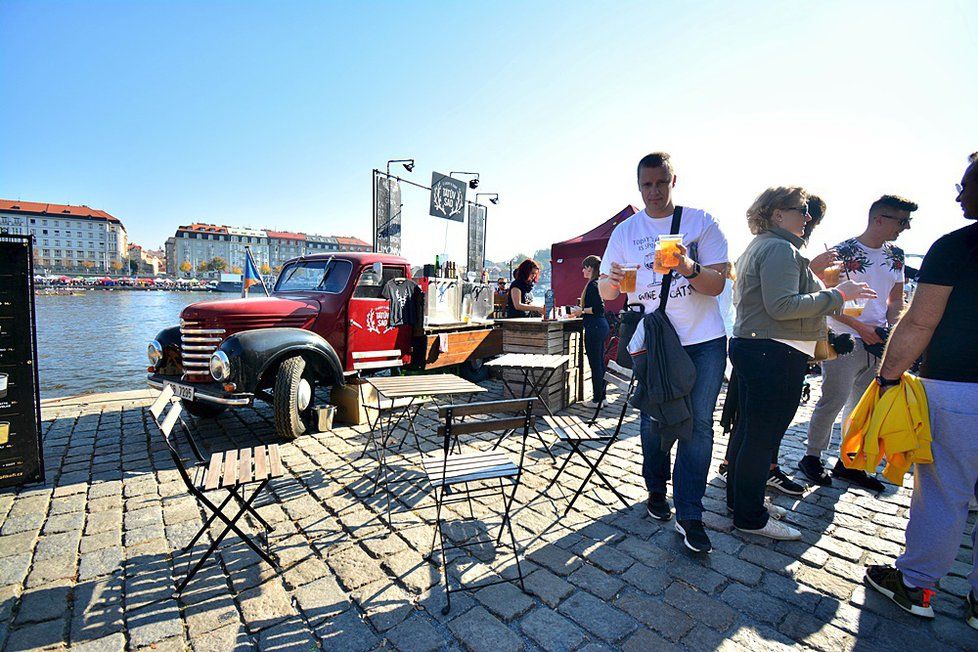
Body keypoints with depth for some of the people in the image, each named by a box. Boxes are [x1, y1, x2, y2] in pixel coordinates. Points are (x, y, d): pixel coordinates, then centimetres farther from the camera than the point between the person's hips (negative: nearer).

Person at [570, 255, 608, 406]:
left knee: (595, 364, -4)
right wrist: (580, 310, 18)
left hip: (594, 327, -10)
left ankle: (598, 399, 3)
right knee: (600, 363, 14)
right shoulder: (598, 283, 16)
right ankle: (602, 397, 22)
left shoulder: (593, 285, -14)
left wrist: (581, 310, -12)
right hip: (602, 326, 10)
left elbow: (599, 308, -21)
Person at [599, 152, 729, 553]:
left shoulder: (701, 222, 2)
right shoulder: (625, 231, 6)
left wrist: (690, 268, -26)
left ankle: (689, 516, 9)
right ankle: (656, 491, 31)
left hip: (704, 340, 0)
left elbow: (717, 284, -5)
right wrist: (614, 280, -21)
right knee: (654, 421, 8)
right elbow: (605, 292, 3)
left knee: (699, 423, -2)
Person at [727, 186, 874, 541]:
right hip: (775, 354, -11)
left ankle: (739, 497, 30)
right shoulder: (781, 249, -14)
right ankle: (751, 518, 8)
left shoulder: (758, 247, 19)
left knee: (747, 428, 17)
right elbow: (782, 306, -24)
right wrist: (837, 294, -14)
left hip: (751, 348, 11)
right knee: (763, 435, -3)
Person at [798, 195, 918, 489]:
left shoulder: (895, 256, 12)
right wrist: (861, 327, -14)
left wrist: (892, 330, 2)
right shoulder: (843, 252, -9)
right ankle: (812, 456, 12)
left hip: (878, 343, 7)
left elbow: (896, 300, 18)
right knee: (833, 401, -4)